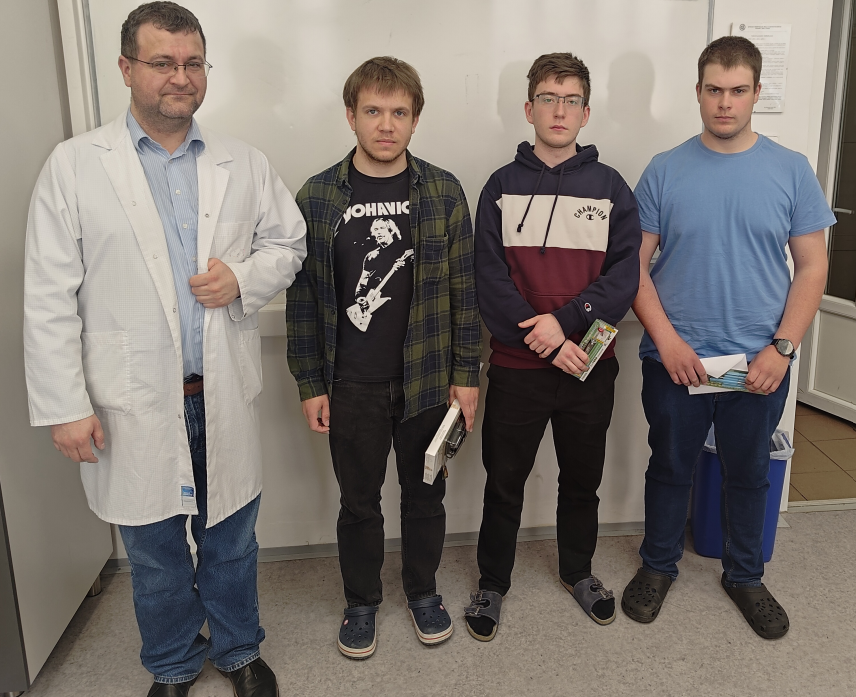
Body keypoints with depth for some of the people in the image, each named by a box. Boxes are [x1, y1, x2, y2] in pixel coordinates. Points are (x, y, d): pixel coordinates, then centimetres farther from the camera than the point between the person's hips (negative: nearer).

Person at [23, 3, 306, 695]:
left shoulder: (245, 164, 3)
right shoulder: (75, 165, -4)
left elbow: (290, 243, 11)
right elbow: (50, 297, -5)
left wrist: (244, 277, -10)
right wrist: (64, 405, -8)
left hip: (225, 397, 2)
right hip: (133, 404, -1)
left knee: (231, 539, 17)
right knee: (155, 551, 16)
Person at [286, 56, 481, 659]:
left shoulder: (443, 192, -1)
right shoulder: (318, 197, -2)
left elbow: (463, 288, 1)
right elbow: (303, 297, 0)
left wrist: (466, 373, -2)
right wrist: (311, 384, -2)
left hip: (428, 378, 1)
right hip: (352, 384, 0)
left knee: (425, 495, 15)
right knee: (359, 501, 14)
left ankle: (423, 590, 38)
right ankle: (362, 602, 35)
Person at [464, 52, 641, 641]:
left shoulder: (610, 186, 3)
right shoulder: (503, 186, 2)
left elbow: (626, 274, -6)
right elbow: (489, 279, -6)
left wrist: (565, 321, -19)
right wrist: (544, 340, -16)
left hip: (591, 366, 1)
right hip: (516, 366, -1)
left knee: (583, 480, 17)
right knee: (504, 483, 10)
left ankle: (578, 570, 41)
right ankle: (493, 583, 30)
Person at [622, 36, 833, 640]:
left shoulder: (791, 171, -1)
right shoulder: (666, 171, -3)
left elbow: (812, 267, 0)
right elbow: (634, 264, -3)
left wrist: (782, 348, -11)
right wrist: (666, 339, -14)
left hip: (760, 363, 1)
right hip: (675, 359, -1)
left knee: (749, 473, 17)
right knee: (671, 467, 15)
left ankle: (745, 575, 38)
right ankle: (659, 566, 36)